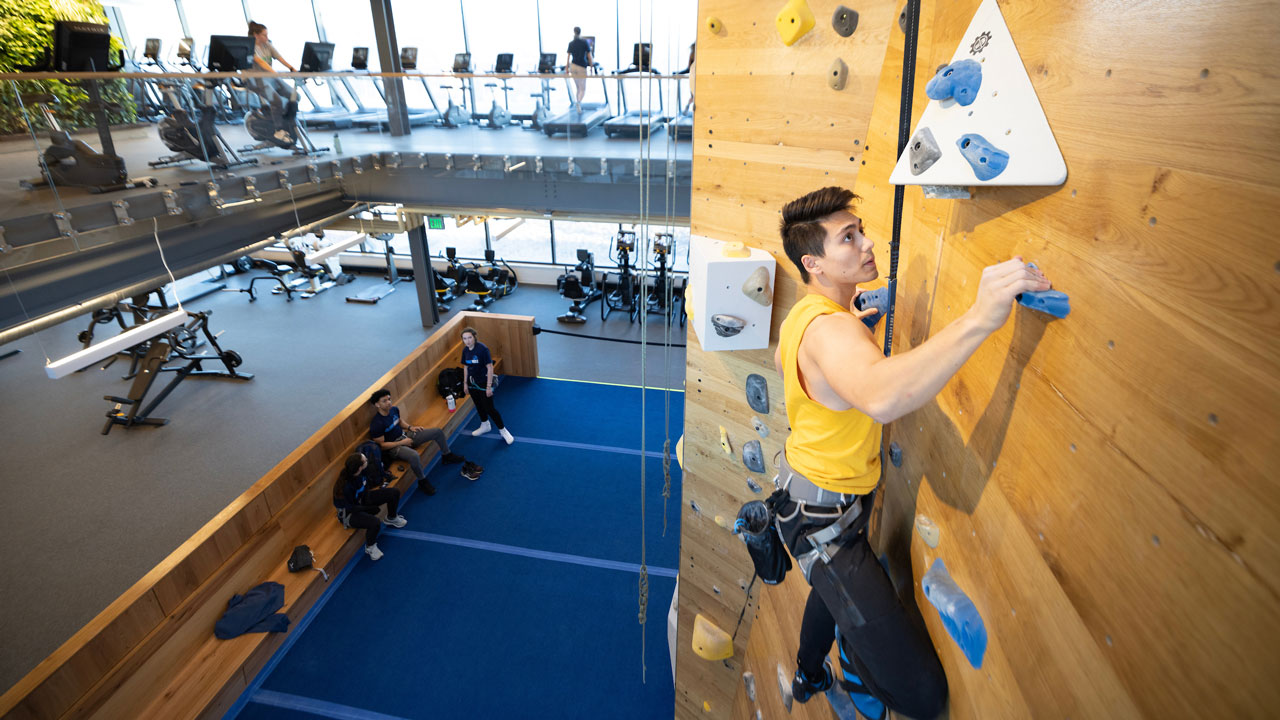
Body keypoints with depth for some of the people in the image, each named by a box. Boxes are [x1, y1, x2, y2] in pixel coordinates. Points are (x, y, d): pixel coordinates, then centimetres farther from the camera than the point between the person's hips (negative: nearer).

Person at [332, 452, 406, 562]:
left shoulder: (360, 472, -19)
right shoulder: (346, 486, -38)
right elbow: (350, 508, -25)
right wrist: (371, 508, -19)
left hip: (361, 500, 8)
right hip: (348, 513, -8)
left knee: (394, 492, 2)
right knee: (375, 523, -35)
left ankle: (391, 519, 32)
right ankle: (370, 548, -1)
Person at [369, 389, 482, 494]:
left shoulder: (394, 409, -2)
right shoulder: (376, 424, -24)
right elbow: (381, 445, -20)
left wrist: (410, 427, 3)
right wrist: (402, 442, -22)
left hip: (405, 436, 8)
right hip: (393, 446, -8)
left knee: (438, 431, 2)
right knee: (414, 455, -41)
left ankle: (446, 456, 27)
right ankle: (422, 481, -14)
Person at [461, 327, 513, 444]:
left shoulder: (482, 349, -21)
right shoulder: (465, 350, -1)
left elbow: (490, 367, -19)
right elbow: (466, 367, 11)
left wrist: (489, 386, -19)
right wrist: (465, 383, 13)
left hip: (483, 383, -6)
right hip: (472, 384, 6)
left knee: (489, 408, -4)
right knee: (479, 406, 20)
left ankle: (503, 430, 12)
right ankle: (485, 426, 43)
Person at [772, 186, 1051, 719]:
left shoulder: (802, 315, 4)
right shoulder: (830, 328, -30)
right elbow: (880, 398, -52)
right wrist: (979, 318, -52)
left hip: (806, 485, 11)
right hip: (824, 516, -11)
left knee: (833, 590, 40)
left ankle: (809, 676, 65)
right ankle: (854, 667, 23)